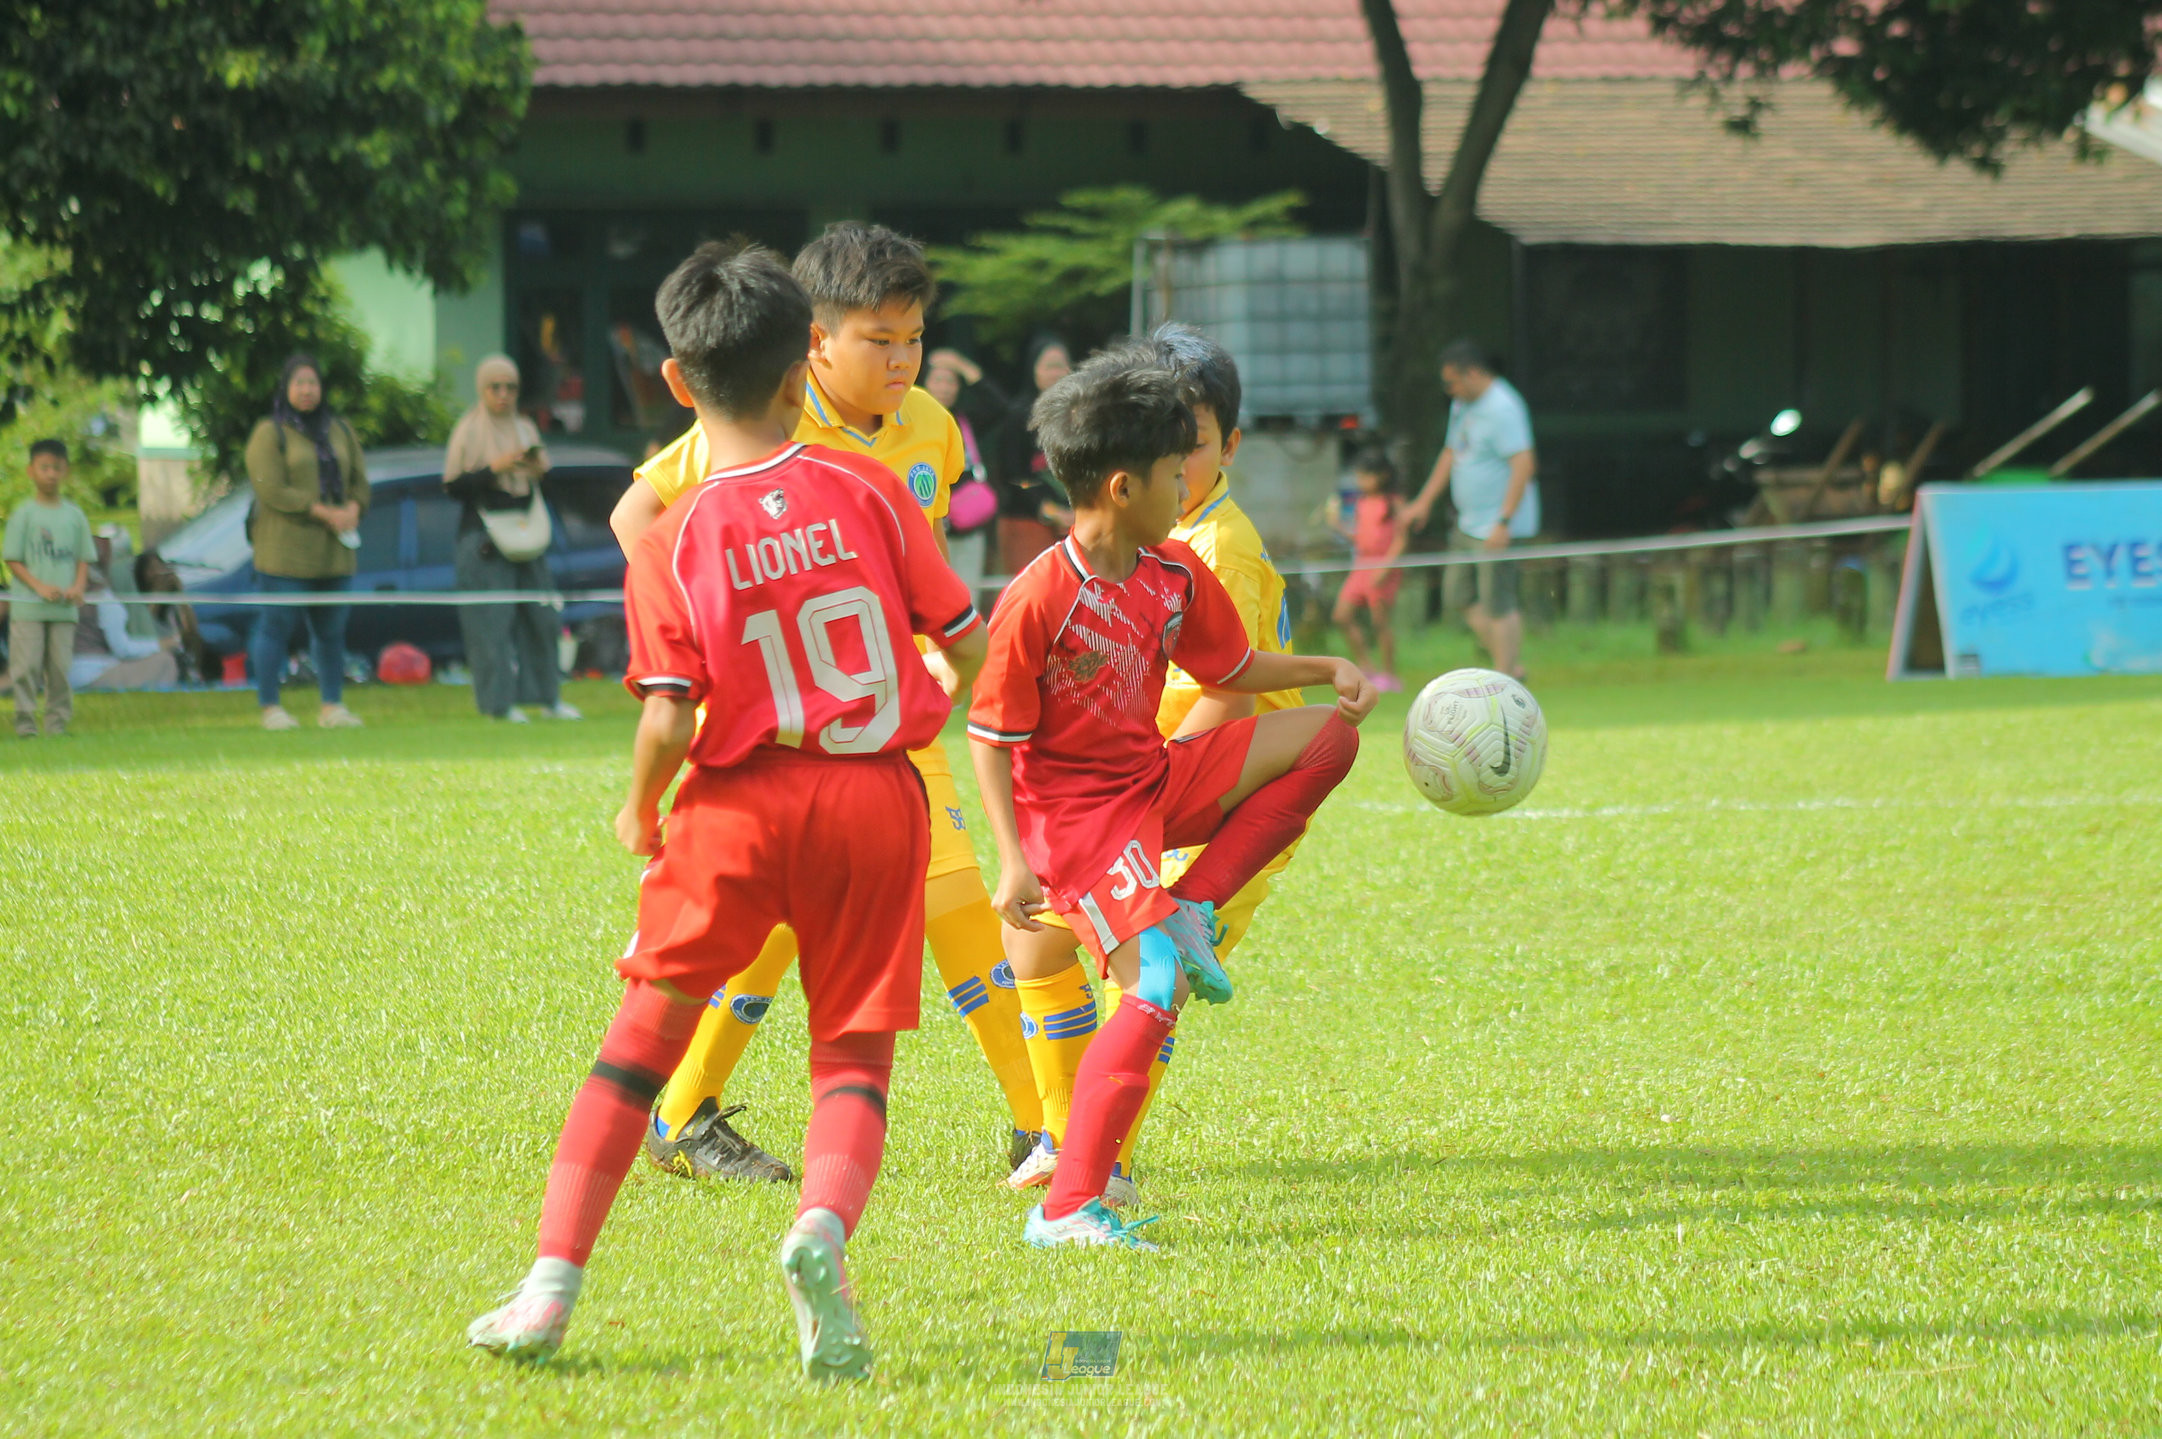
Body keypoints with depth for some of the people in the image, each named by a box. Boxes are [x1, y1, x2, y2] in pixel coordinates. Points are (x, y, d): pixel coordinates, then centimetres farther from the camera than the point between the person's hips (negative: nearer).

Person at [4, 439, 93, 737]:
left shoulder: (75, 516, 10)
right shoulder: (24, 514, -1)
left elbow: (84, 559, 13)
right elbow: (13, 560, -3)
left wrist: (78, 587, -6)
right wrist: (40, 586, -15)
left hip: (64, 608, 3)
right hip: (27, 606, -3)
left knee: (60, 668, 4)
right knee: (26, 667, -5)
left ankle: (58, 723, 10)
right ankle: (25, 722, 0)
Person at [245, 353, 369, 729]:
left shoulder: (340, 431, 16)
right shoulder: (270, 433, -3)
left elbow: (359, 481, 16)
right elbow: (272, 490, -12)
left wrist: (353, 510, -7)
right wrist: (325, 513, -15)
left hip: (333, 552, 5)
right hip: (285, 552, -5)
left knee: (331, 629, 7)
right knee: (276, 625, -5)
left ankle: (332, 706, 15)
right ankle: (270, 708, 0)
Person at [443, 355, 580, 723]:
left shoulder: (526, 429, 14)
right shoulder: (469, 432, -3)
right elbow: (453, 486, -8)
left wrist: (538, 469, -2)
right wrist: (494, 469, -18)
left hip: (525, 533, 6)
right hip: (485, 537, -6)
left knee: (540, 616, 4)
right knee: (492, 619, -8)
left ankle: (549, 698, 10)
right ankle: (498, 701, -4)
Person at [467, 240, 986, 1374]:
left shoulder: (670, 545, -6)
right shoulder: (865, 490, -1)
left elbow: (669, 722, -13)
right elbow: (968, 645, 2)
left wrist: (640, 811, 7)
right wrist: (930, 699, 25)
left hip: (739, 804, 0)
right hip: (875, 796, 1)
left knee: (646, 1030, 12)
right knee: (855, 1050, 8)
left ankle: (551, 1285, 7)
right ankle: (822, 1227, -23)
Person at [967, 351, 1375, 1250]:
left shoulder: (1175, 577, 2)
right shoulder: (1038, 601, -21)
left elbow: (1234, 667, 19)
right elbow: (990, 738, -16)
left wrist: (1329, 670, 5)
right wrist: (1013, 862, -20)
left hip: (1157, 778, 8)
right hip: (1075, 808, -8)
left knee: (1328, 737, 0)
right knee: (1157, 989, -21)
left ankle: (1192, 910, -1)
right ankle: (1066, 1209, -19)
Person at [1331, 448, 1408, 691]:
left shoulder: (1393, 504, -8)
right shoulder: (1360, 504, 11)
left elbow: (1400, 539, -11)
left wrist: (1385, 567, -20)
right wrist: (1338, 524, 0)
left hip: (1383, 569, -7)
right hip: (1361, 566, 7)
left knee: (1379, 621, -4)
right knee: (1342, 616, 3)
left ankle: (1389, 675, 6)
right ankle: (1363, 666, 15)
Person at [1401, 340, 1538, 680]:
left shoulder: (1503, 408, -17)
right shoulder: (1463, 405, 13)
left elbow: (1524, 464, -24)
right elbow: (1451, 454, 27)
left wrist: (1504, 522, -27)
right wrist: (1425, 502, 26)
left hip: (1497, 528, -10)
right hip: (1469, 524, 10)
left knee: (1498, 605, -9)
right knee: (1462, 597, 10)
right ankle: (1511, 666, 16)